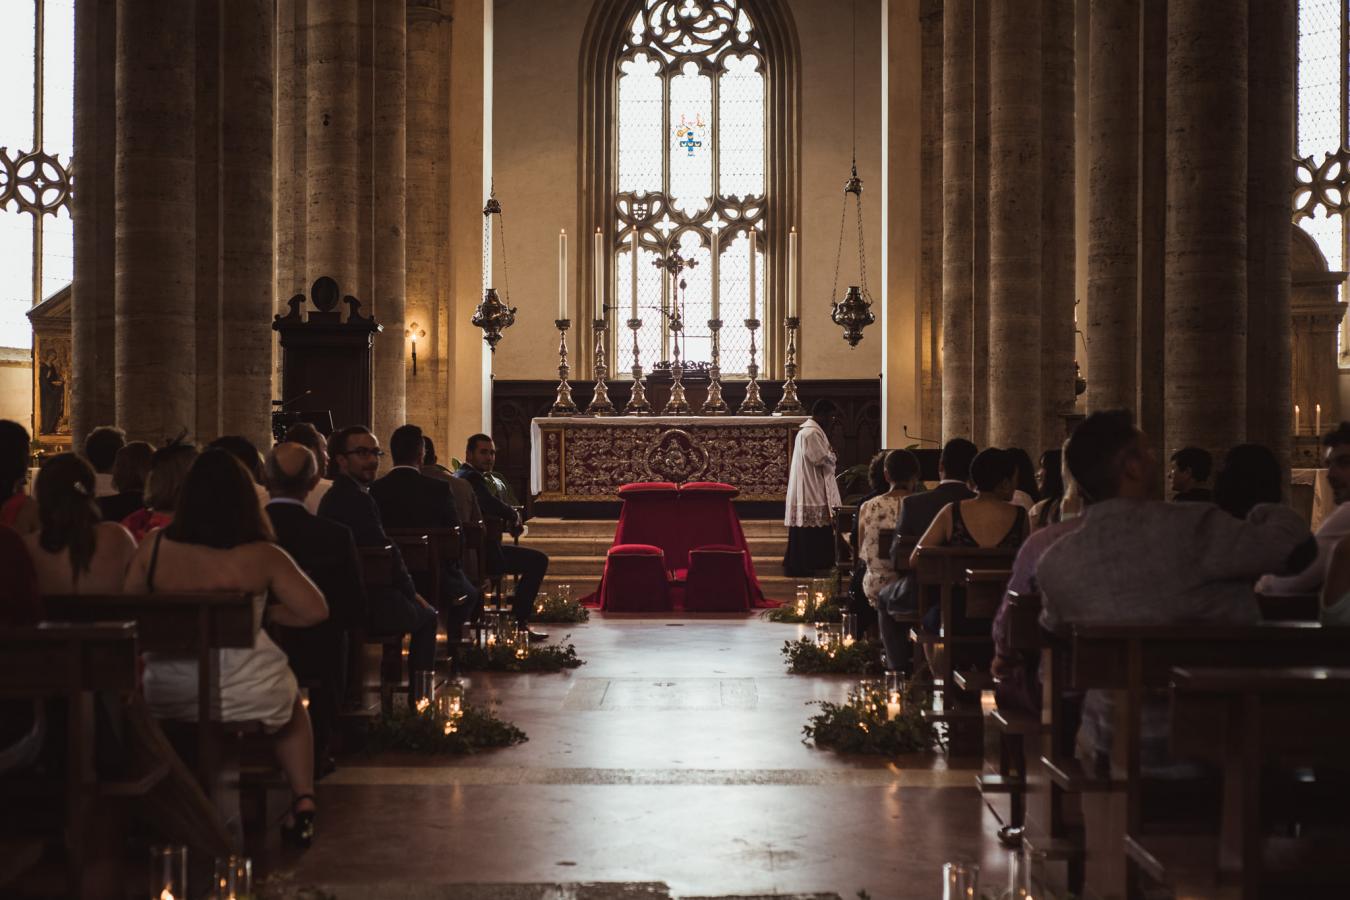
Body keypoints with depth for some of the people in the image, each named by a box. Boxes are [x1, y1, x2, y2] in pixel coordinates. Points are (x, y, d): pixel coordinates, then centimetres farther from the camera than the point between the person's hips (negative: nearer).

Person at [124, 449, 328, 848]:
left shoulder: (155, 548, -5)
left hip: (165, 699, 2)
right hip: (249, 696, -2)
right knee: (293, 706, 32)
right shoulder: (261, 556, -10)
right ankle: (303, 802, 21)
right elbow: (316, 610, -6)